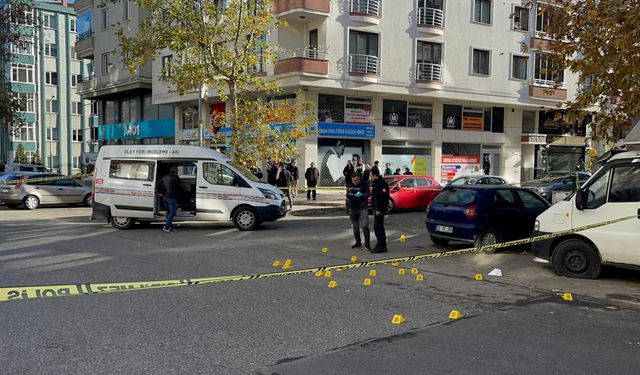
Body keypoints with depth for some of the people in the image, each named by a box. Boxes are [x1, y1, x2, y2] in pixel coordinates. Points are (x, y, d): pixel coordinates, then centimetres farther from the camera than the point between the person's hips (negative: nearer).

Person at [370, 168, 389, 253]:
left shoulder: (381, 183, -16)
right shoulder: (377, 183, 17)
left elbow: (381, 197, -24)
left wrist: (378, 209, -25)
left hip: (379, 209, -11)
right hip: (377, 208, 11)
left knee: (377, 228, -10)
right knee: (379, 227, 15)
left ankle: (380, 246, -8)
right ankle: (382, 246, 21)